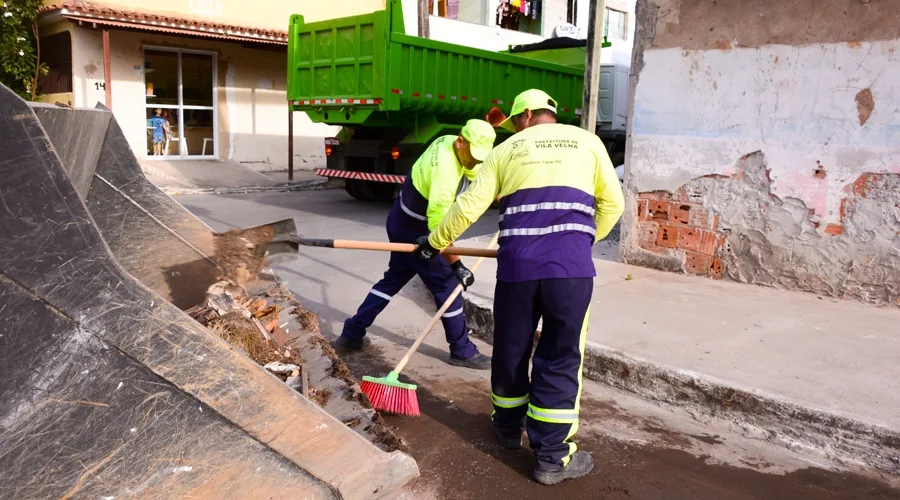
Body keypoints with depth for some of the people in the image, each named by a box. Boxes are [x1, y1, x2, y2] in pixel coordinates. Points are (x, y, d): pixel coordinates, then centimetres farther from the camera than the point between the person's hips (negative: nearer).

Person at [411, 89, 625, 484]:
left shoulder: (506, 149, 15)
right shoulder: (587, 141, 14)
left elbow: (469, 205, 12)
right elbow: (612, 203, 11)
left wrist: (435, 242, 25)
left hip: (517, 264, 2)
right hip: (571, 266, -1)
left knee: (511, 351, 18)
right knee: (559, 359, 6)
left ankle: (509, 428, 37)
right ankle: (552, 457, 11)